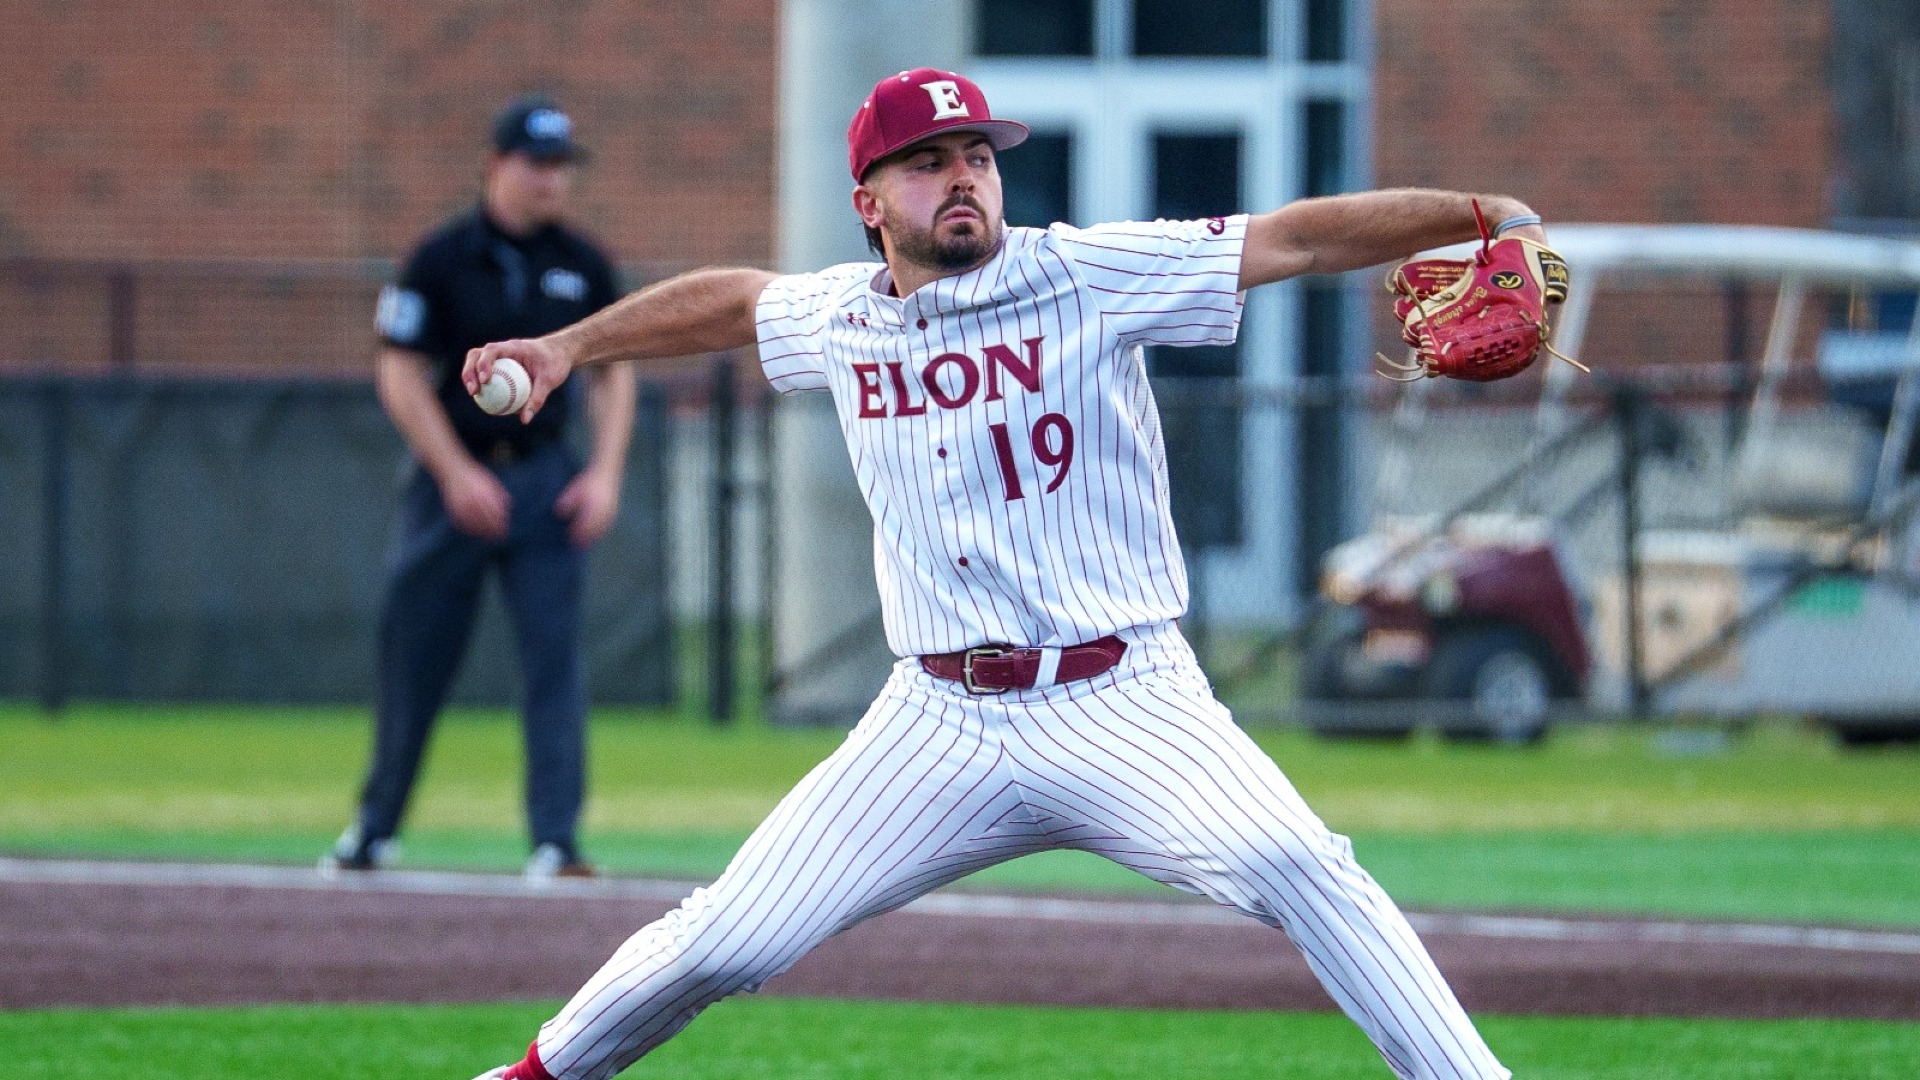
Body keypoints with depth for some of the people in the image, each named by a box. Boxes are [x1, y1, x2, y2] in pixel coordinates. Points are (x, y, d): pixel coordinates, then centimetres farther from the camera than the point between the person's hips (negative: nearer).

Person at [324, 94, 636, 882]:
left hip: (544, 483, 2)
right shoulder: (442, 260, -5)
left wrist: (605, 473, -1)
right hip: (453, 475, -2)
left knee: (555, 654, -8)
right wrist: (457, 476, -12)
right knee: (414, 656, 4)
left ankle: (556, 840, -10)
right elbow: (400, 375, -5)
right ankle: (375, 827, 20)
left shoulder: (583, 267, 5)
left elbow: (613, 372, 13)